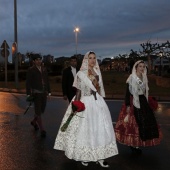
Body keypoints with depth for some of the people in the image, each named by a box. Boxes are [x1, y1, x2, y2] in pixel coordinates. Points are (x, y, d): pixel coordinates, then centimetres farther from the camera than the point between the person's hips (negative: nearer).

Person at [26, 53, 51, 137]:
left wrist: (48, 91, 11)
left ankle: (34, 121, 39)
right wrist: (29, 93, -11)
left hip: (44, 93, 5)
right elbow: (28, 82, -5)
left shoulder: (44, 69, 12)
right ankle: (42, 129, 1)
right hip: (36, 93, -5)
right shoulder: (31, 70, -2)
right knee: (38, 111, -4)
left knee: (42, 109, 13)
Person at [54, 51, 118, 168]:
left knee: (100, 128, 3)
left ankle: (99, 156, 11)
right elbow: (78, 91, -7)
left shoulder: (97, 72, 10)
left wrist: (100, 102, 12)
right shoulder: (81, 74, -5)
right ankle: (83, 156, 17)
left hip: (97, 102, 5)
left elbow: (100, 89, 14)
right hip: (85, 103, -5)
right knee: (84, 129, 3)